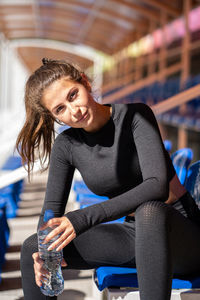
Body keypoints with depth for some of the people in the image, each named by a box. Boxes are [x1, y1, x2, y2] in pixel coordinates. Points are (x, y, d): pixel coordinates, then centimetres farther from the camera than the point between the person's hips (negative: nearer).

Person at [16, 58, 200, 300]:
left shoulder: (134, 115, -16)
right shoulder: (67, 145, 0)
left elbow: (157, 186, -28)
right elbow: (52, 208, 1)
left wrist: (81, 219, -34)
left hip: (180, 231, -5)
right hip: (136, 235, 5)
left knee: (149, 210, -41)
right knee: (31, 248, -5)